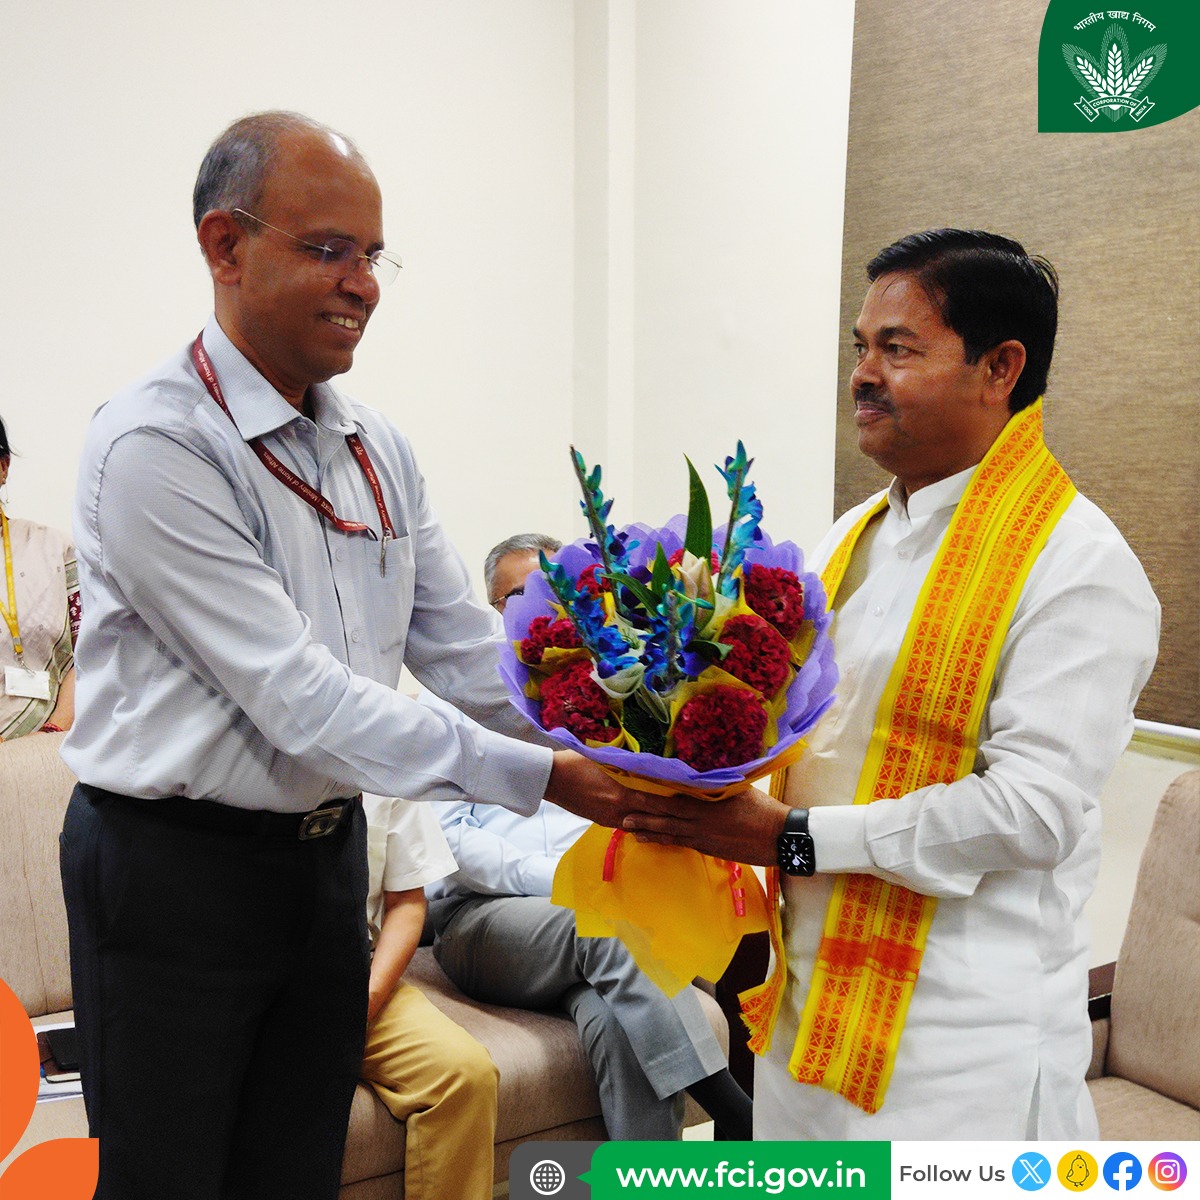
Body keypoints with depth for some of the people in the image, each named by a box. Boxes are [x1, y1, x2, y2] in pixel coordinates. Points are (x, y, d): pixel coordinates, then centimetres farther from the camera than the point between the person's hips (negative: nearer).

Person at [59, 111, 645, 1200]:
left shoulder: (379, 449, 6)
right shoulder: (155, 445, -19)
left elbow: (465, 649, 4)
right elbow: (296, 698, -24)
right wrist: (539, 777, -25)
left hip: (328, 855, 7)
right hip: (174, 867, -6)